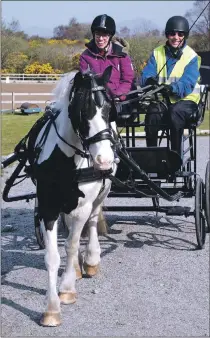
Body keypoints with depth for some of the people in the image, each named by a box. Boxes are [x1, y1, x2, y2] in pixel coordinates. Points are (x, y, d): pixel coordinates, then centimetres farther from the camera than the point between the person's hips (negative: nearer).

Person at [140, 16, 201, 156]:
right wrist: (149, 80, -29)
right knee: (153, 111, -32)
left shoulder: (192, 57, -2)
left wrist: (171, 88, -37)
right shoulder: (157, 53, 8)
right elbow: (145, 76, -3)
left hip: (185, 100, -2)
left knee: (175, 111, -36)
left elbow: (187, 85, -15)